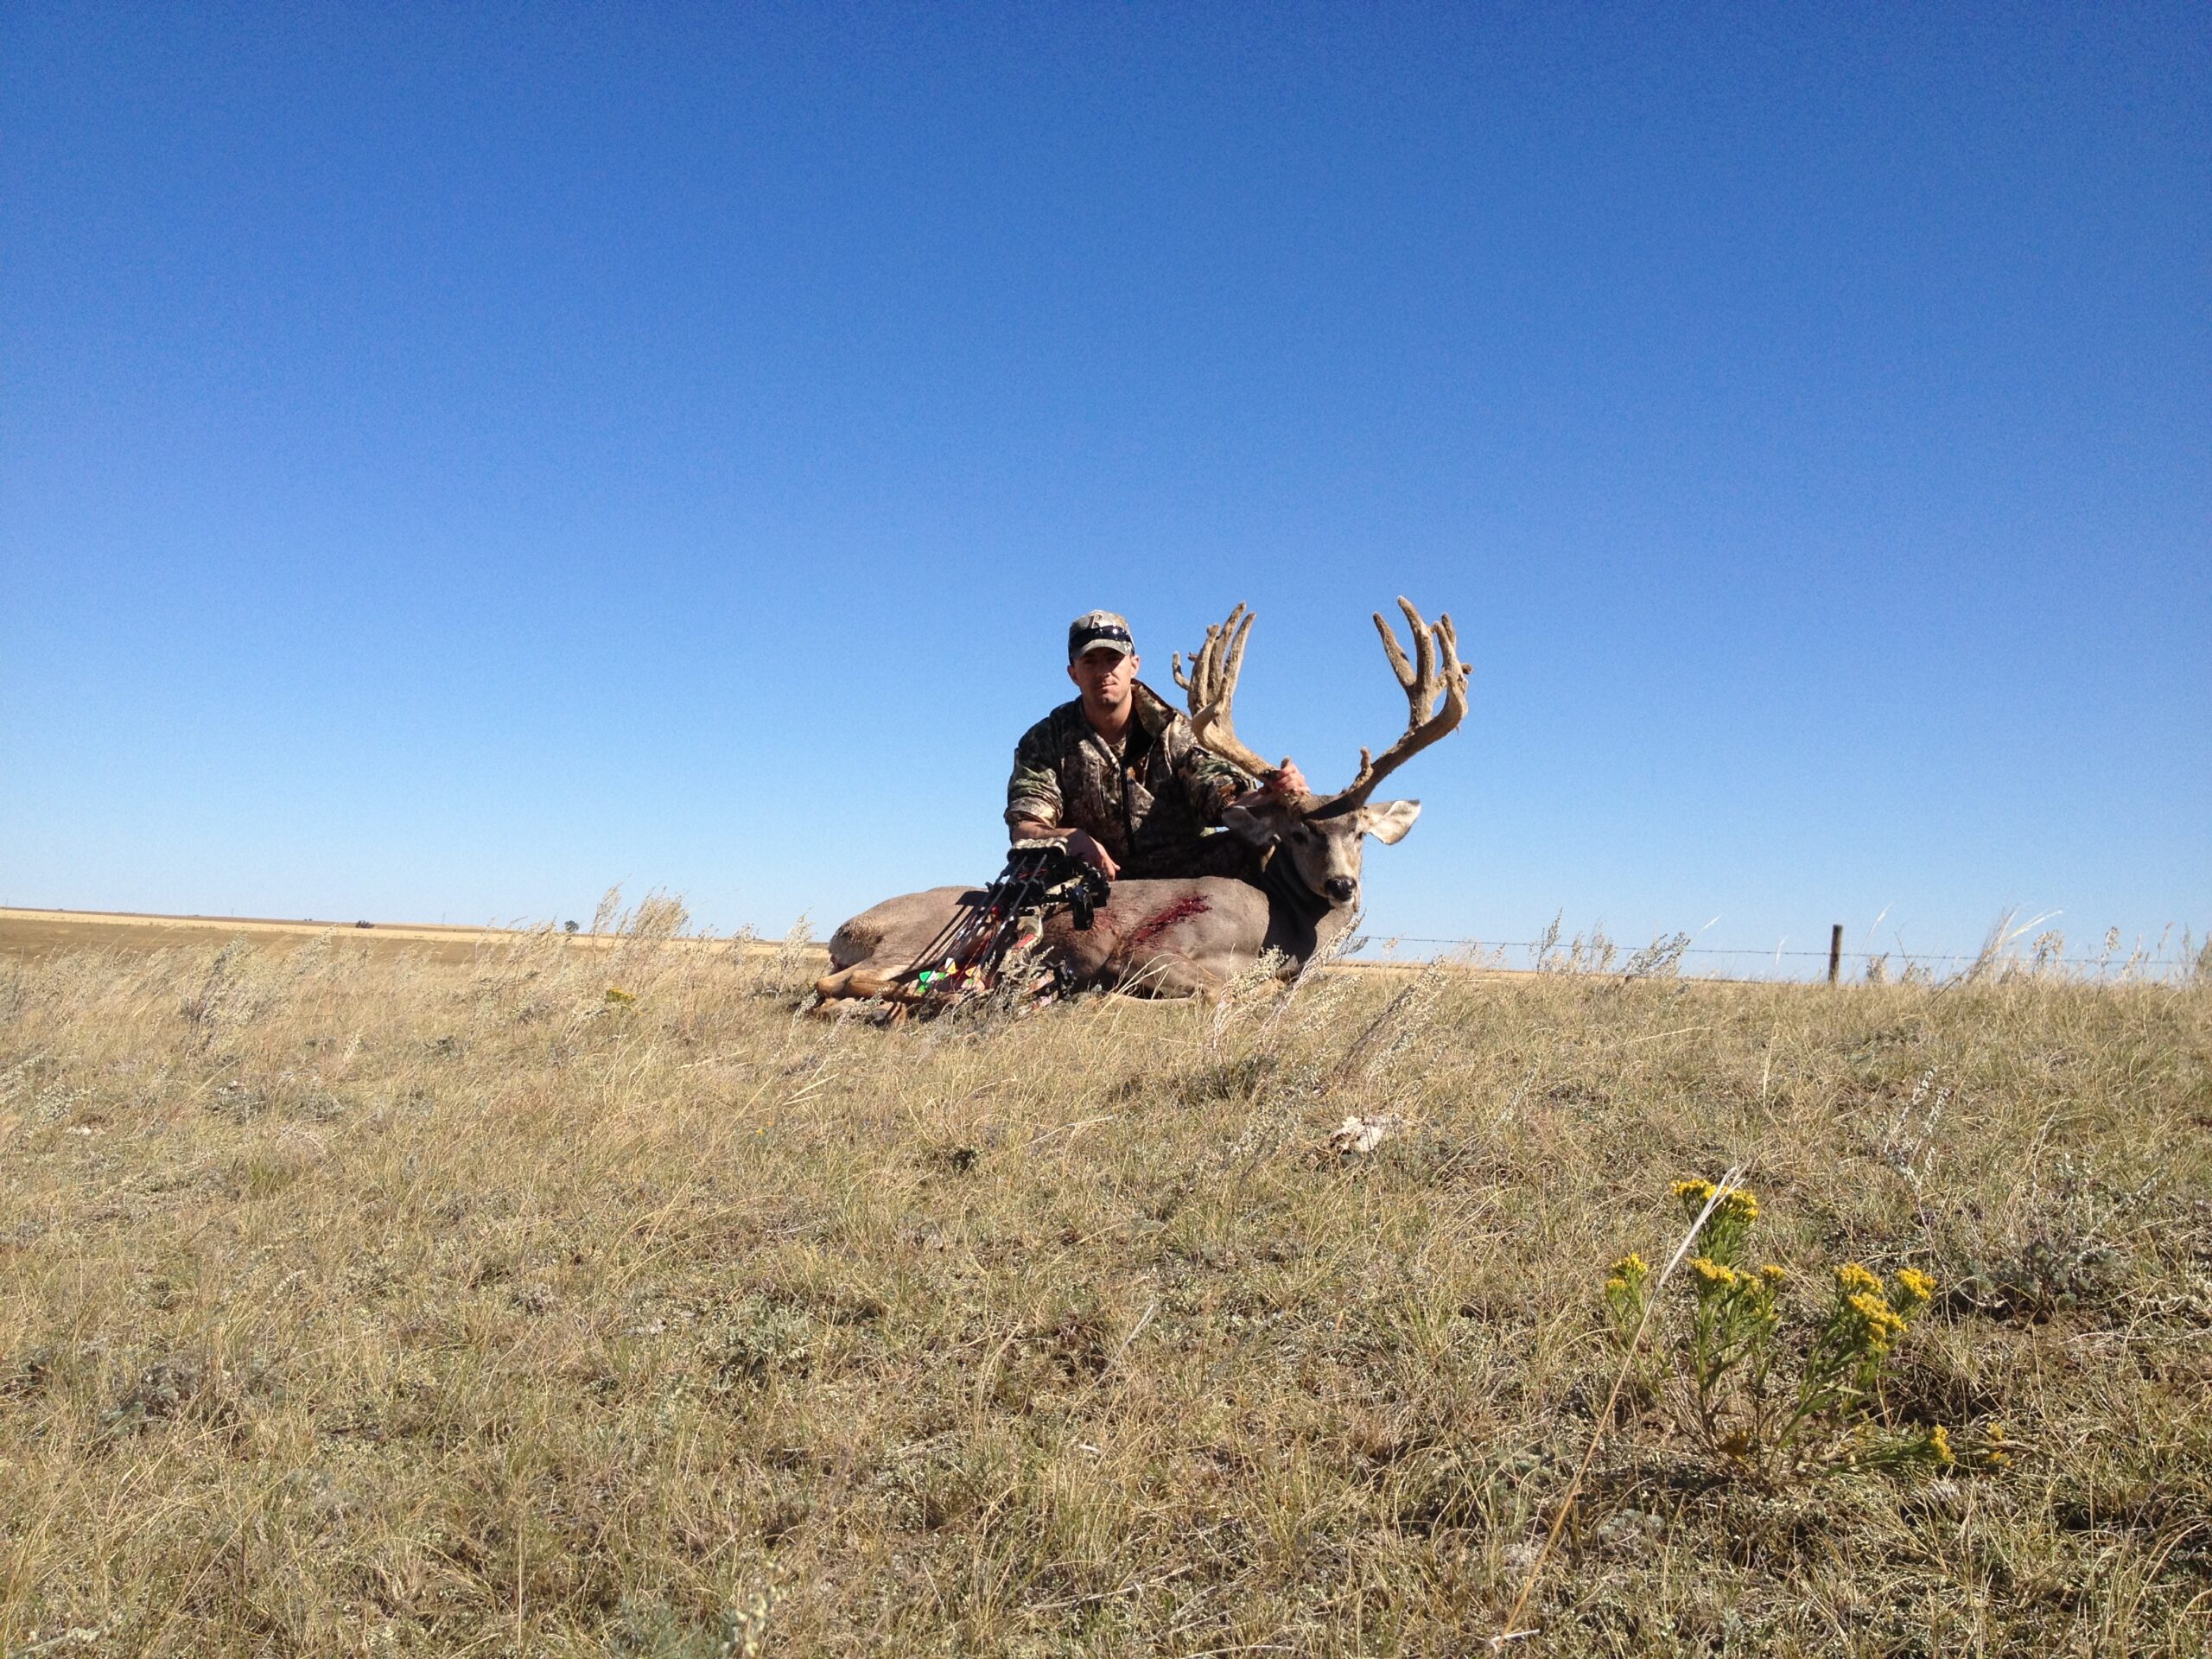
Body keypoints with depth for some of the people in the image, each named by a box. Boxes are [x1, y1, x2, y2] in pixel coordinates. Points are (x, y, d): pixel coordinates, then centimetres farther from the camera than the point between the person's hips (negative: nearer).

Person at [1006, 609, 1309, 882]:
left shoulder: (1176, 732, 6)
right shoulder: (1045, 741, 6)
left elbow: (1227, 802, -7)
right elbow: (1023, 831, -4)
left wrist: (1270, 794, -33)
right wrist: (1068, 837, -29)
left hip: (1183, 874, 0)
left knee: (1246, 848, -28)